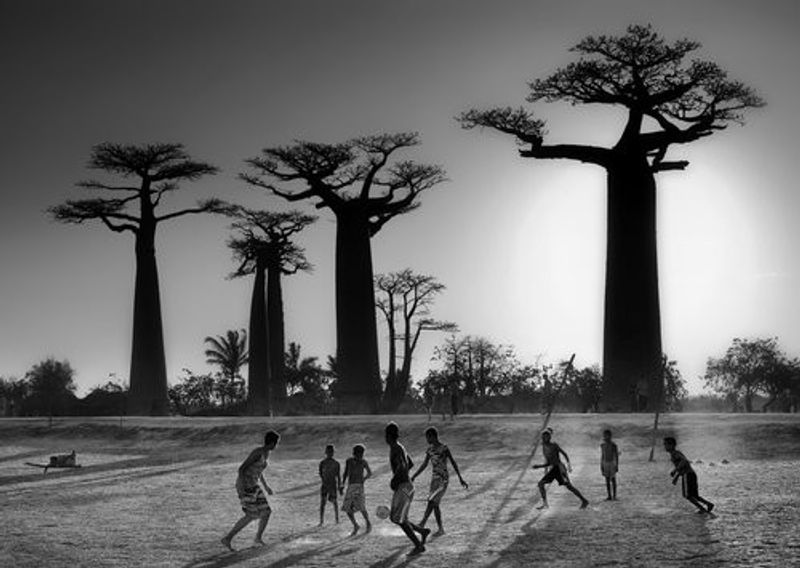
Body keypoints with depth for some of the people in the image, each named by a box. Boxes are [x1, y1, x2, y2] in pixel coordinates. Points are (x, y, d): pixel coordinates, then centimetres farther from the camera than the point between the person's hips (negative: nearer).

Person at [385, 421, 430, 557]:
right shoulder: (399, 447, 15)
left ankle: (419, 545, -4)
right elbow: (410, 464, 27)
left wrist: (394, 480, -20)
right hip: (406, 486, 10)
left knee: (399, 519, -7)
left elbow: (402, 465, -31)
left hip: (403, 487, -10)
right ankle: (423, 531, 14)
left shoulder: (395, 448, -15)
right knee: (395, 518, 12)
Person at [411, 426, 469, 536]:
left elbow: (453, 463, -8)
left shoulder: (444, 449, -11)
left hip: (443, 480, -7)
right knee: (435, 505, 6)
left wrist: (460, 479, -8)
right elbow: (424, 464, 16)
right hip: (434, 479, 7)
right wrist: (413, 477, 14)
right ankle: (441, 529, 13)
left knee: (431, 501, -17)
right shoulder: (430, 449, 8)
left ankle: (422, 524, -20)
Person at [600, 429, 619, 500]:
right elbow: (602, 456, 10)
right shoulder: (602, 445, 4)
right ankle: (609, 496, 10)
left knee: (613, 480, -2)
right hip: (605, 464, 5)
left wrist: (617, 466, -11)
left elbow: (616, 456, -8)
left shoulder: (613, 445, -11)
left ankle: (614, 496, 4)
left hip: (612, 464, -5)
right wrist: (601, 466, 8)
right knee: (607, 480, 5)